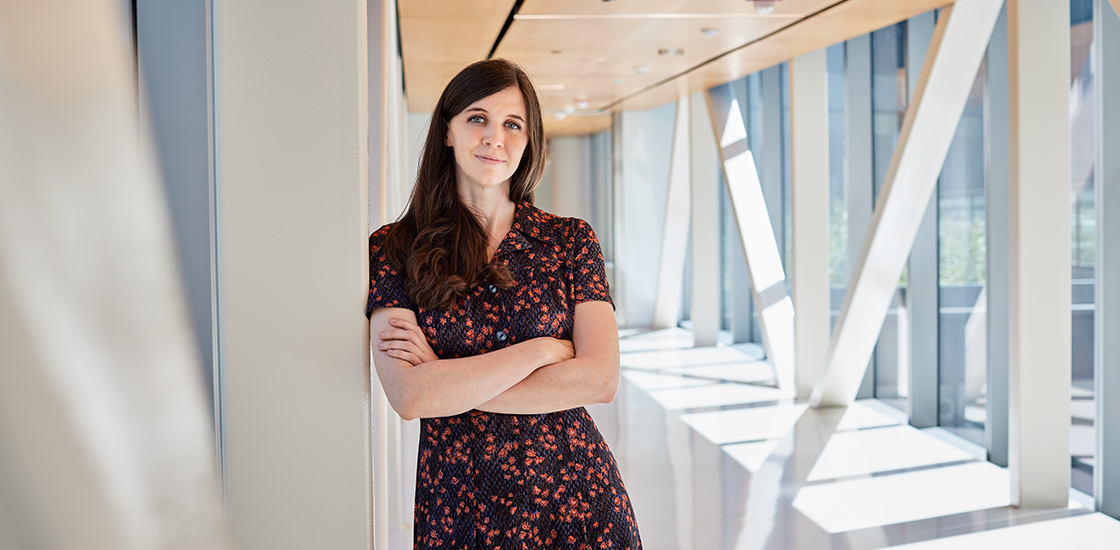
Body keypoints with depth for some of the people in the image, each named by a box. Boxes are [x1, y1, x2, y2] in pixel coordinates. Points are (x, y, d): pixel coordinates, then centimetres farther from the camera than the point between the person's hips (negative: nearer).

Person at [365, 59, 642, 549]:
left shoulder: (571, 239, 1)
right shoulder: (392, 249, -3)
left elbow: (600, 379, -12)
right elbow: (409, 396, -16)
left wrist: (450, 380, -15)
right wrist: (543, 348, -14)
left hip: (575, 502, 1)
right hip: (459, 507, -1)